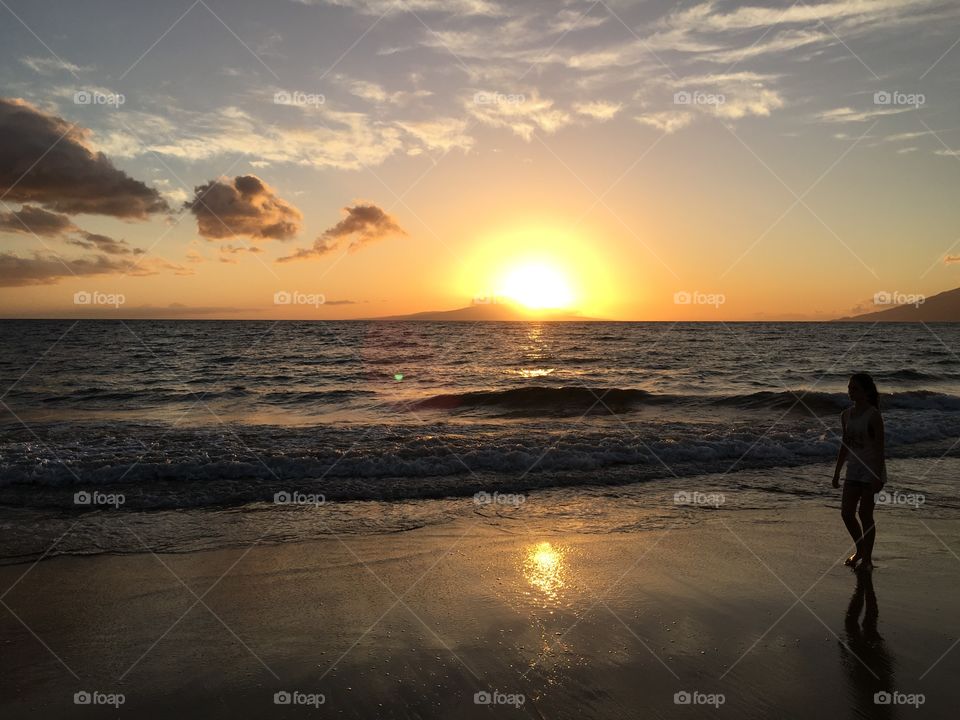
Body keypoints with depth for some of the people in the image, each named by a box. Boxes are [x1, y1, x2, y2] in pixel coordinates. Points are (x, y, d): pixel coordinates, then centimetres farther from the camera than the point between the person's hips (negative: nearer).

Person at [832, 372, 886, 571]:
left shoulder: (873, 416, -13)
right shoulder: (846, 415, 7)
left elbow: (879, 448, -15)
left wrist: (877, 477, -19)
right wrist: (837, 472, 16)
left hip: (872, 469, -6)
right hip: (854, 468, 6)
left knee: (865, 514, -2)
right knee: (846, 513, 5)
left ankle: (867, 559, 12)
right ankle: (860, 549, 27)